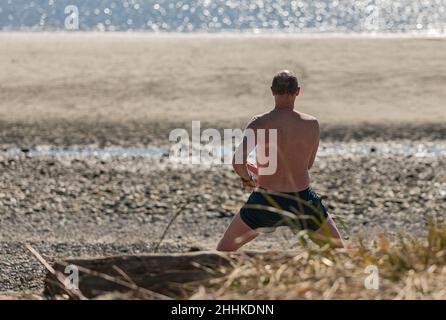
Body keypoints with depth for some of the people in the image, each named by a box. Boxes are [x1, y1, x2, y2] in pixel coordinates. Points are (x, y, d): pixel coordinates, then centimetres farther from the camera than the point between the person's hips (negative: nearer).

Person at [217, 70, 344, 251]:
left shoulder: (259, 124, -11)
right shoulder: (312, 124, -6)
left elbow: (238, 163, -21)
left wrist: (247, 178, 1)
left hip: (266, 201, -1)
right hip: (302, 200, 1)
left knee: (224, 249, 16)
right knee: (338, 250, 21)